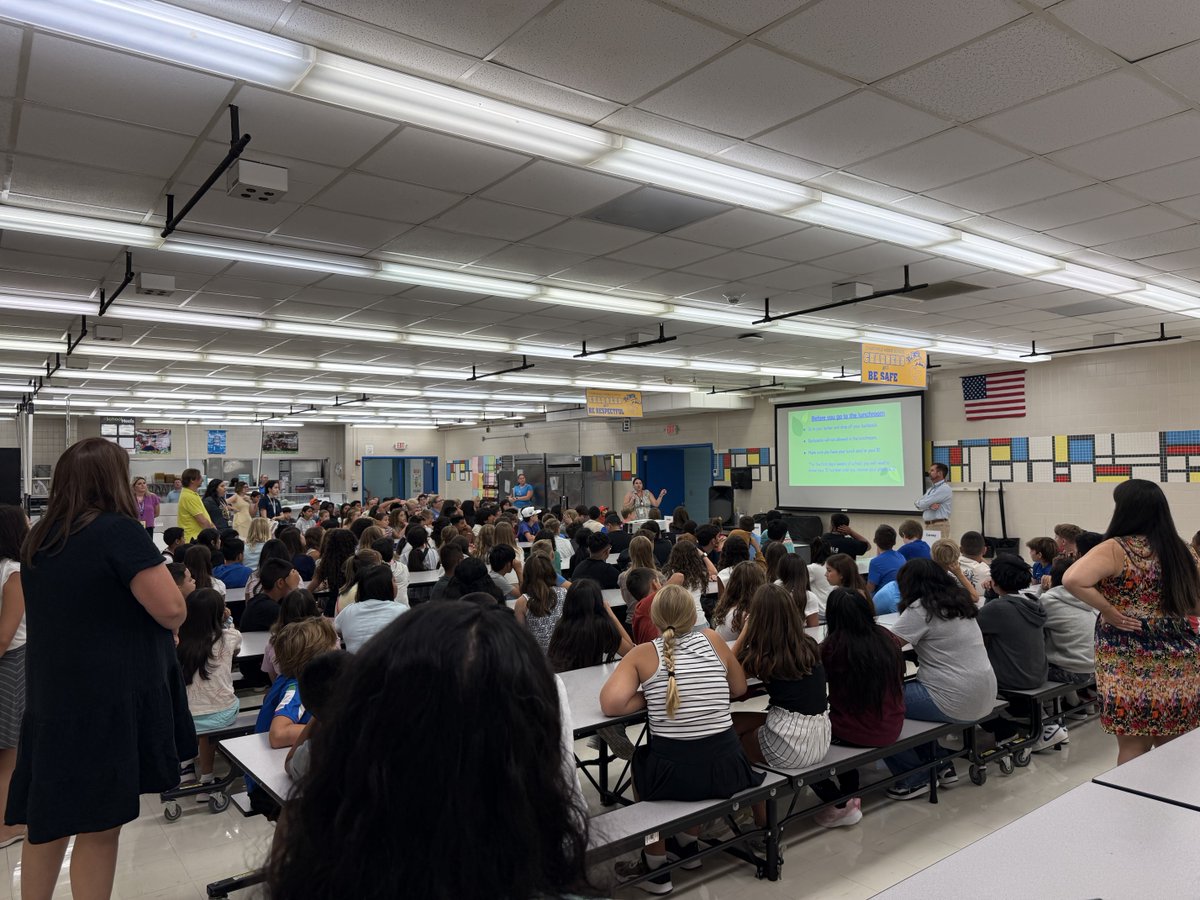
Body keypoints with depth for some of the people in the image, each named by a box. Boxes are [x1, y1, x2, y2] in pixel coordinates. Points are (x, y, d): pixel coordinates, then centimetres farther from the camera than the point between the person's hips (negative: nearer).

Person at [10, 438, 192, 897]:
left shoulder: (37, 539, 6)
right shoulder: (117, 531, -18)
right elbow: (173, 611, -23)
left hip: (50, 693, 7)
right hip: (107, 698, -7)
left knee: (48, 817, 20)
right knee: (99, 824, 5)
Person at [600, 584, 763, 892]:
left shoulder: (643, 653, -2)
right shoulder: (712, 639, 6)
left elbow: (611, 704, -13)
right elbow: (739, 688, 18)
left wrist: (649, 698, 2)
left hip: (673, 774, -3)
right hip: (727, 768, 3)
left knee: (640, 760, 32)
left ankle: (656, 866, 34)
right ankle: (687, 844, 51)